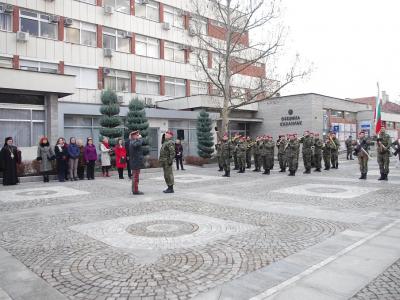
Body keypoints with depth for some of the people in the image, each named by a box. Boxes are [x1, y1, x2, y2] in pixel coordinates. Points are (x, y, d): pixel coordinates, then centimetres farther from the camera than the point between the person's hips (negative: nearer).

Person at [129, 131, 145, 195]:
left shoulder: (132, 142, 15)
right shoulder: (133, 142, -18)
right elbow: (140, 143, -36)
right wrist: (140, 138, -18)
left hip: (134, 162, 11)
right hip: (136, 162, -11)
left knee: (135, 176, 17)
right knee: (136, 176, -6)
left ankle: (134, 190, 26)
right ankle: (135, 190, -1)